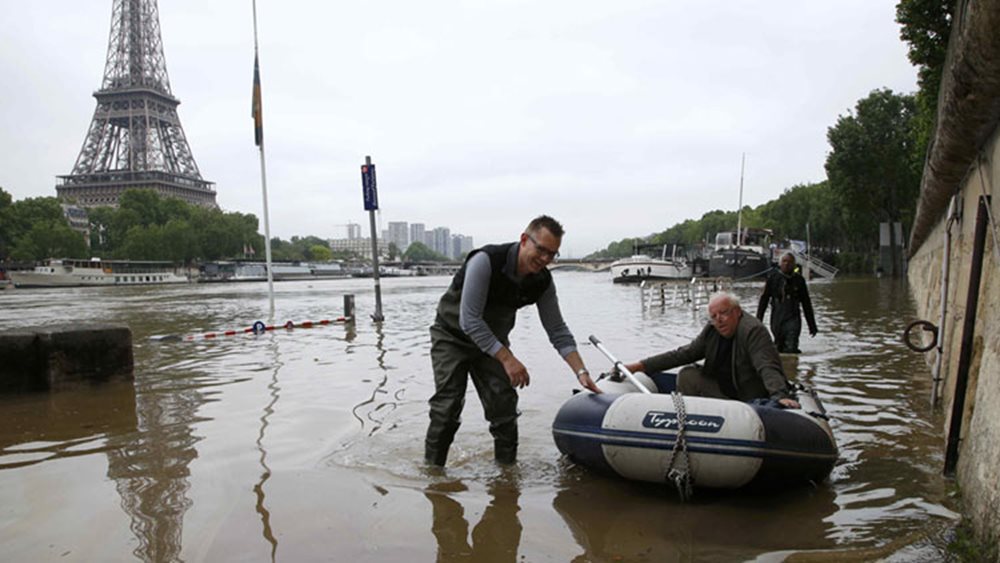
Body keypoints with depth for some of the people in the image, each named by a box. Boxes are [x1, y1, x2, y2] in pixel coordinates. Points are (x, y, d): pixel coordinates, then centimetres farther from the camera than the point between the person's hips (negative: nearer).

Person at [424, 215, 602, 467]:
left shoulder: (543, 281, -13)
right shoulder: (485, 261, -31)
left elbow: (557, 331, -4)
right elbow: (469, 320, -33)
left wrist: (581, 372, -14)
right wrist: (507, 358, -34)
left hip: (492, 340, 5)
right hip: (453, 335, -5)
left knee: (504, 405, -3)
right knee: (447, 408, -11)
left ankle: (507, 467, 12)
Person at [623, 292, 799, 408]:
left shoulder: (753, 331, -19)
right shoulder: (711, 331, 2)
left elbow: (768, 368, -29)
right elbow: (683, 354, 0)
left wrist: (780, 396, -49)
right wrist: (640, 366, -7)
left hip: (752, 399, -7)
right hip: (723, 391, 7)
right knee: (687, 376, -6)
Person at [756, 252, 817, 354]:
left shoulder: (799, 280, 5)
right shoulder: (773, 277, 2)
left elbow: (806, 303, 12)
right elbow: (764, 299, 5)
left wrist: (812, 324, 14)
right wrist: (758, 320, 1)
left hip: (793, 319, -1)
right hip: (777, 318, 1)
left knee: (791, 348, -14)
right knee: (779, 346, 9)